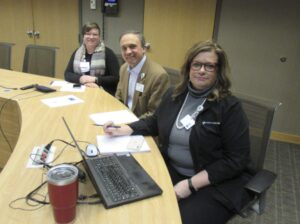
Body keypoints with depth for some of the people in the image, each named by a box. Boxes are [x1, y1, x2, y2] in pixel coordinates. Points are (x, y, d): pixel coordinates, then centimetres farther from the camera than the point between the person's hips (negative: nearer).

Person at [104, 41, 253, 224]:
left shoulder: (230, 107, -12)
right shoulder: (174, 95, 4)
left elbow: (236, 159, -14)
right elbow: (154, 123, 20)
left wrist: (191, 184, -20)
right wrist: (122, 130, 4)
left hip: (218, 182, -4)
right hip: (171, 170, 5)